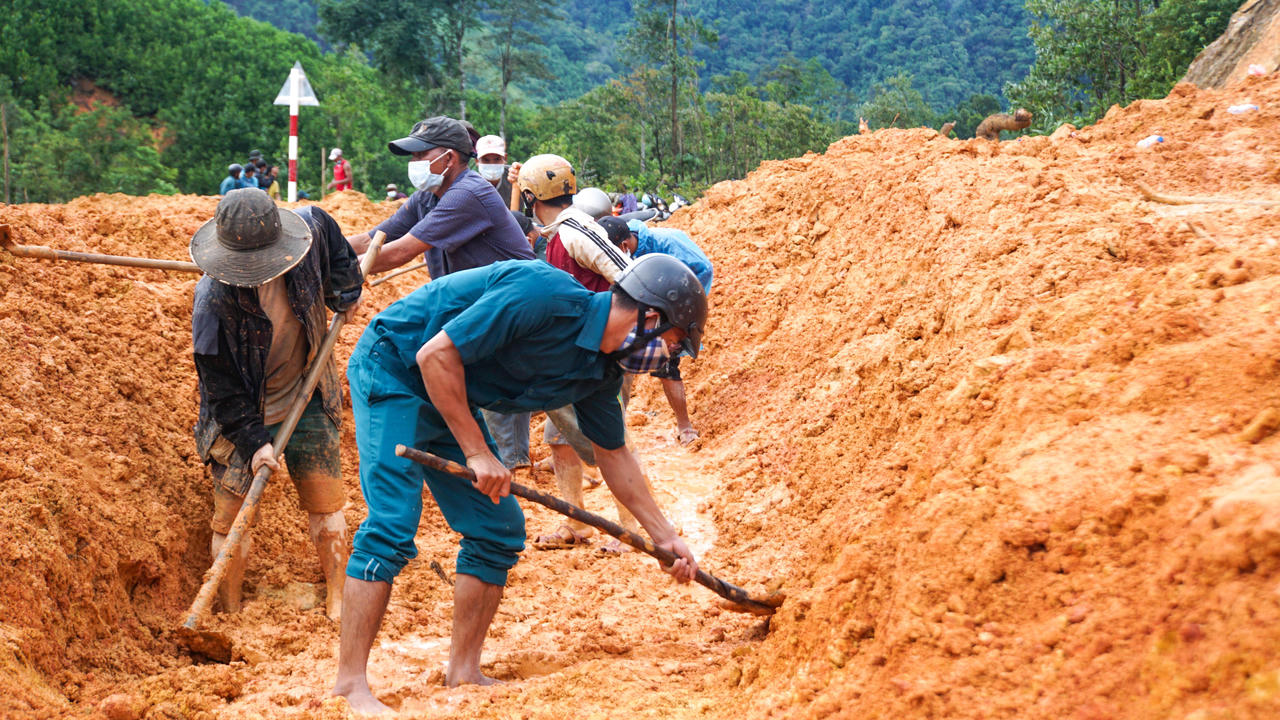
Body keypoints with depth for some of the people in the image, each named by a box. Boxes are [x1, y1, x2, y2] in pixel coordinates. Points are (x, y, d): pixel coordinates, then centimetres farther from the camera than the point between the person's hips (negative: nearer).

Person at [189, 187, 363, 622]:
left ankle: (338, 603, 19)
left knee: (326, 505, 5)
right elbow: (221, 386, -19)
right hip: (244, 414, -3)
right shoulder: (213, 301, -28)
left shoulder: (307, 231, -19)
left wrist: (344, 289, 13)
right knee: (233, 517, -3)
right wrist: (253, 441, -23)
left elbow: (325, 228, 10)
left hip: (305, 400, 4)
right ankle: (230, 618, 12)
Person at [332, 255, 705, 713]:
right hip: (392, 370, -9)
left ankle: (463, 672, 10)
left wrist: (665, 537, 15)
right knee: (391, 528, -18)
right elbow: (435, 356, -29)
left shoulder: (600, 371, -2)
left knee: (499, 531, 3)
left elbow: (613, 455, 14)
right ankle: (350, 684, -15)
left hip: (449, 401, 9)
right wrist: (477, 452, -25)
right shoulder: (545, 296, -30)